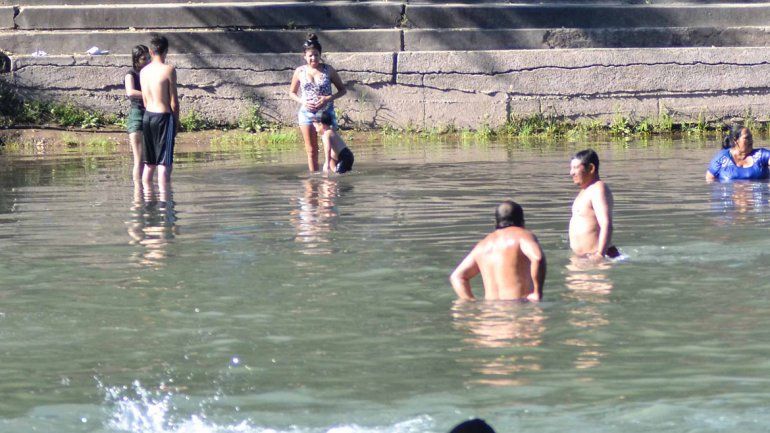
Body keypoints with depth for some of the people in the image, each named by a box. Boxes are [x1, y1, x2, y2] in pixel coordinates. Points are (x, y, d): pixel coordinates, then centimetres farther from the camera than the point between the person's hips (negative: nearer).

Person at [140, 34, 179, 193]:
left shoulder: (144, 71, 6)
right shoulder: (169, 70, -11)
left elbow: (145, 100, 9)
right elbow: (174, 101, -10)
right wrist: (176, 122, 2)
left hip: (147, 115, 6)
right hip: (163, 117, -6)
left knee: (149, 163, 13)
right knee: (164, 163, -4)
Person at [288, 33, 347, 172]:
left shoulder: (328, 70, -2)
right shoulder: (300, 72, 0)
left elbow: (343, 90, 4)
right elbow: (292, 93, 12)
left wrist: (329, 98, -14)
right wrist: (302, 101, -9)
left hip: (326, 113, -1)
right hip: (307, 113, 1)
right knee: (311, 151, 5)